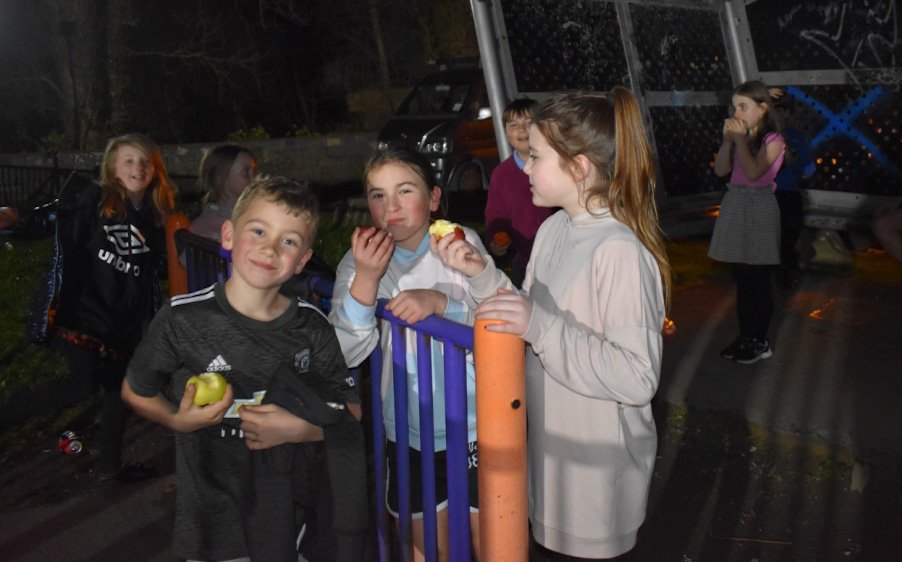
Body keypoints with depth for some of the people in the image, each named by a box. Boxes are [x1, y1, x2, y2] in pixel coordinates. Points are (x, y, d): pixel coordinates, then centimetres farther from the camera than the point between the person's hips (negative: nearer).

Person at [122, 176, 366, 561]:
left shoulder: (311, 328, -7)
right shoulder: (183, 319, -13)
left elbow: (350, 412, 0)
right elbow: (135, 390, 2)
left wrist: (299, 429, -17)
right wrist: (178, 421, -15)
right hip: (212, 515, -2)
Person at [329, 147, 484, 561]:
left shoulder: (462, 243, -8)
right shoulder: (360, 261, -3)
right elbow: (345, 355, -13)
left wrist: (439, 300, -34)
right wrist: (366, 279, -27)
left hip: (474, 423, -2)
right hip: (408, 430, 2)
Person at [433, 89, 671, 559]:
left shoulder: (620, 251, -24)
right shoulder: (554, 228, 2)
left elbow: (638, 378, -28)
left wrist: (540, 326, -32)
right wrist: (482, 274, -5)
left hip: (597, 463, -7)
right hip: (550, 442, 8)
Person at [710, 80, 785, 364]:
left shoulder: (773, 140, -8)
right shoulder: (739, 136, 9)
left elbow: (754, 172, -22)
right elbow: (721, 169, 1)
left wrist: (740, 139, -17)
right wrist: (727, 139, -7)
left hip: (759, 208, -6)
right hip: (735, 205, 6)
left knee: (759, 279, 1)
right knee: (741, 278, 11)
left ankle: (760, 341, 10)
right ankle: (744, 336, 20)